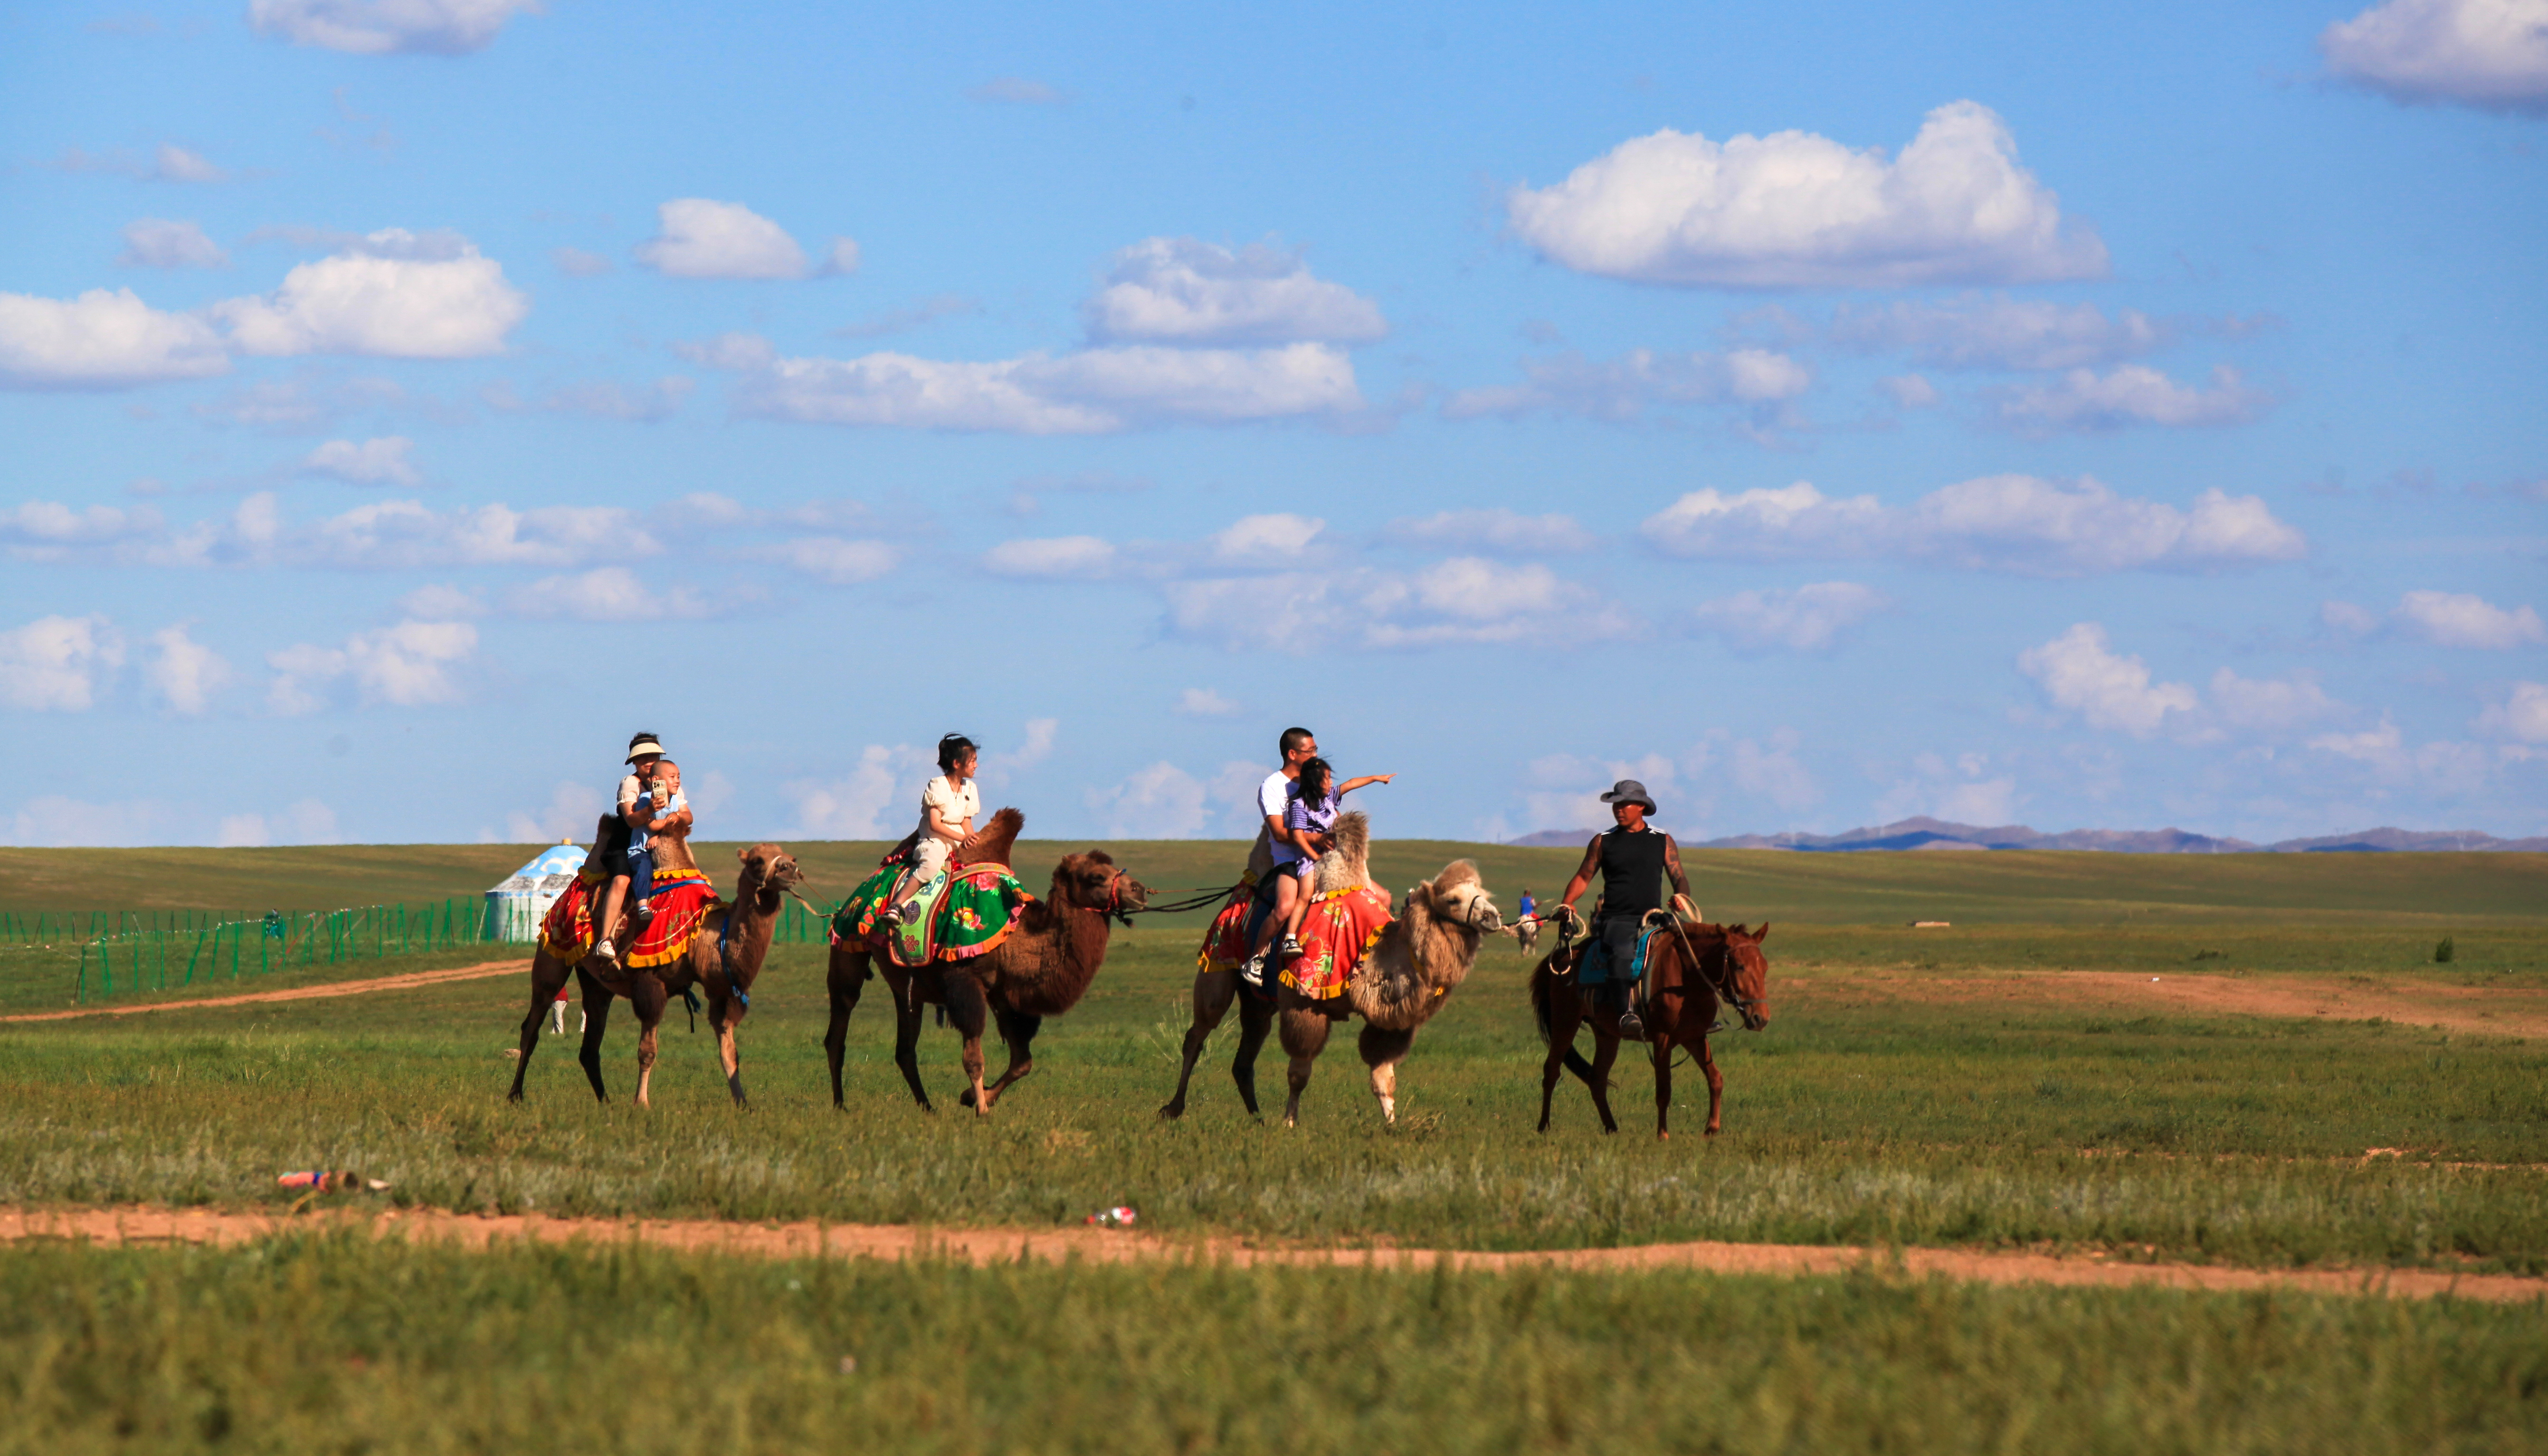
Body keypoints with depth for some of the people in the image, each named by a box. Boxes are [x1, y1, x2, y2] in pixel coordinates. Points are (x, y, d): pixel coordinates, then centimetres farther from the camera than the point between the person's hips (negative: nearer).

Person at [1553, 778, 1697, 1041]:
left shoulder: (1663, 841, 14)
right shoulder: (1603, 842, 13)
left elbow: (1680, 878, 13)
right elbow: (1583, 877, 17)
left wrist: (1682, 896, -10)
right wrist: (1566, 904, 0)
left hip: (1652, 918, 2)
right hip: (1616, 919, -2)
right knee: (1622, 953, -35)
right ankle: (1627, 1014, -47)